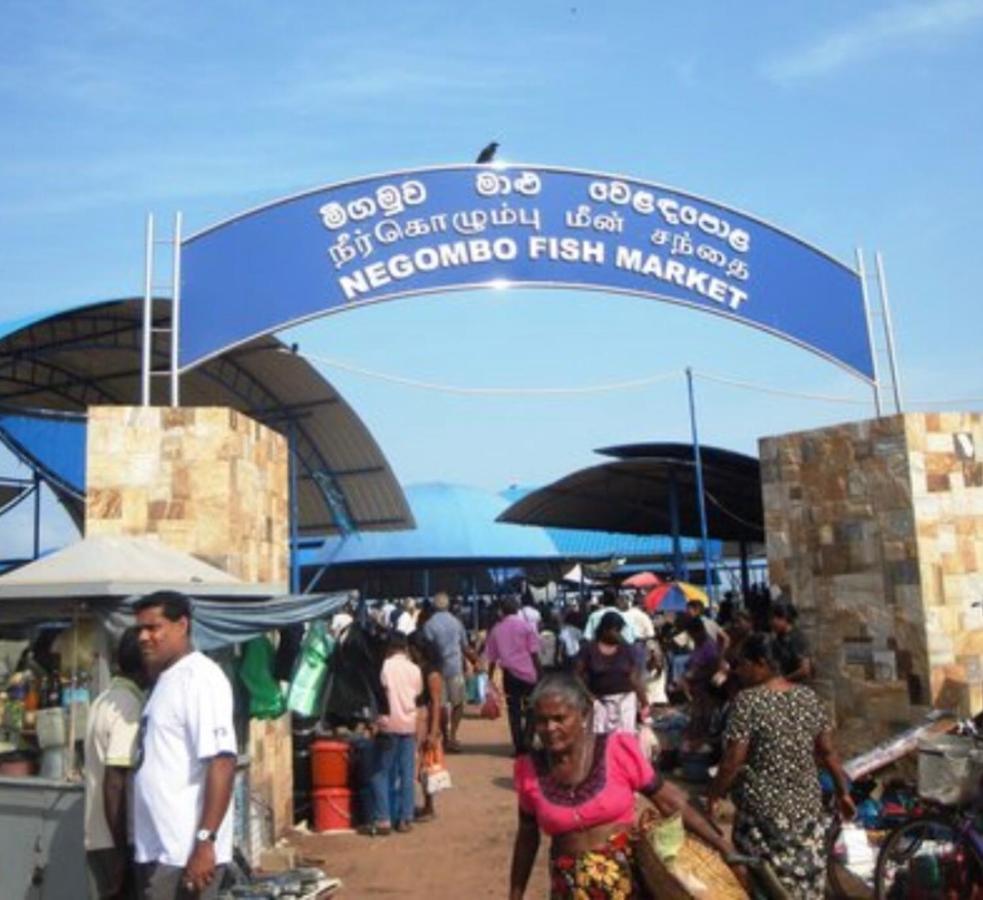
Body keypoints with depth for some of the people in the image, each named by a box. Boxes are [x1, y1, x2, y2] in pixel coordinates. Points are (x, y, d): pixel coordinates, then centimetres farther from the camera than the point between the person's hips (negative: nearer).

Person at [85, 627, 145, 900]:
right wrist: (122, 853, -19)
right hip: (117, 843, -9)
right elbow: (115, 784, -23)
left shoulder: (104, 701, 11)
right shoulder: (130, 706, -18)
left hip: (99, 839, 9)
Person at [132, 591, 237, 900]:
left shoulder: (199, 677, -15)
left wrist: (205, 841, -25)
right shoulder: (166, 680, 15)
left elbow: (222, 763, -22)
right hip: (158, 849, 10)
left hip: (185, 852, -10)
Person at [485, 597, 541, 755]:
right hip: (528, 673, -2)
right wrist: (539, 674, -1)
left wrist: (490, 678, 12)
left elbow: (492, 657, 6)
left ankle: (519, 746, 5)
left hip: (509, 673, 2)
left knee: (514, 712, 7)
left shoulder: (496, 630, 5)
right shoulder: (526, 626, -2)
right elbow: (534, 653, -6)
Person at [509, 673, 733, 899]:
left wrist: (724, 848, -5)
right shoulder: (530, 770, -5)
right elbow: (527, 838, 9)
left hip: (627, 880, -2)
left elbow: (671, 802, -4)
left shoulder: (618, 751, -12)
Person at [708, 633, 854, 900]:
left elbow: (732, 763, -17)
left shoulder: (748, 701, -16)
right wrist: (843, 791, 19)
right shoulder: (808, 697, 2)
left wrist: (713, 796, -4)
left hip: (763, 813, -6)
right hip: (807, 808, 6)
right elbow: (827, 752, 8)